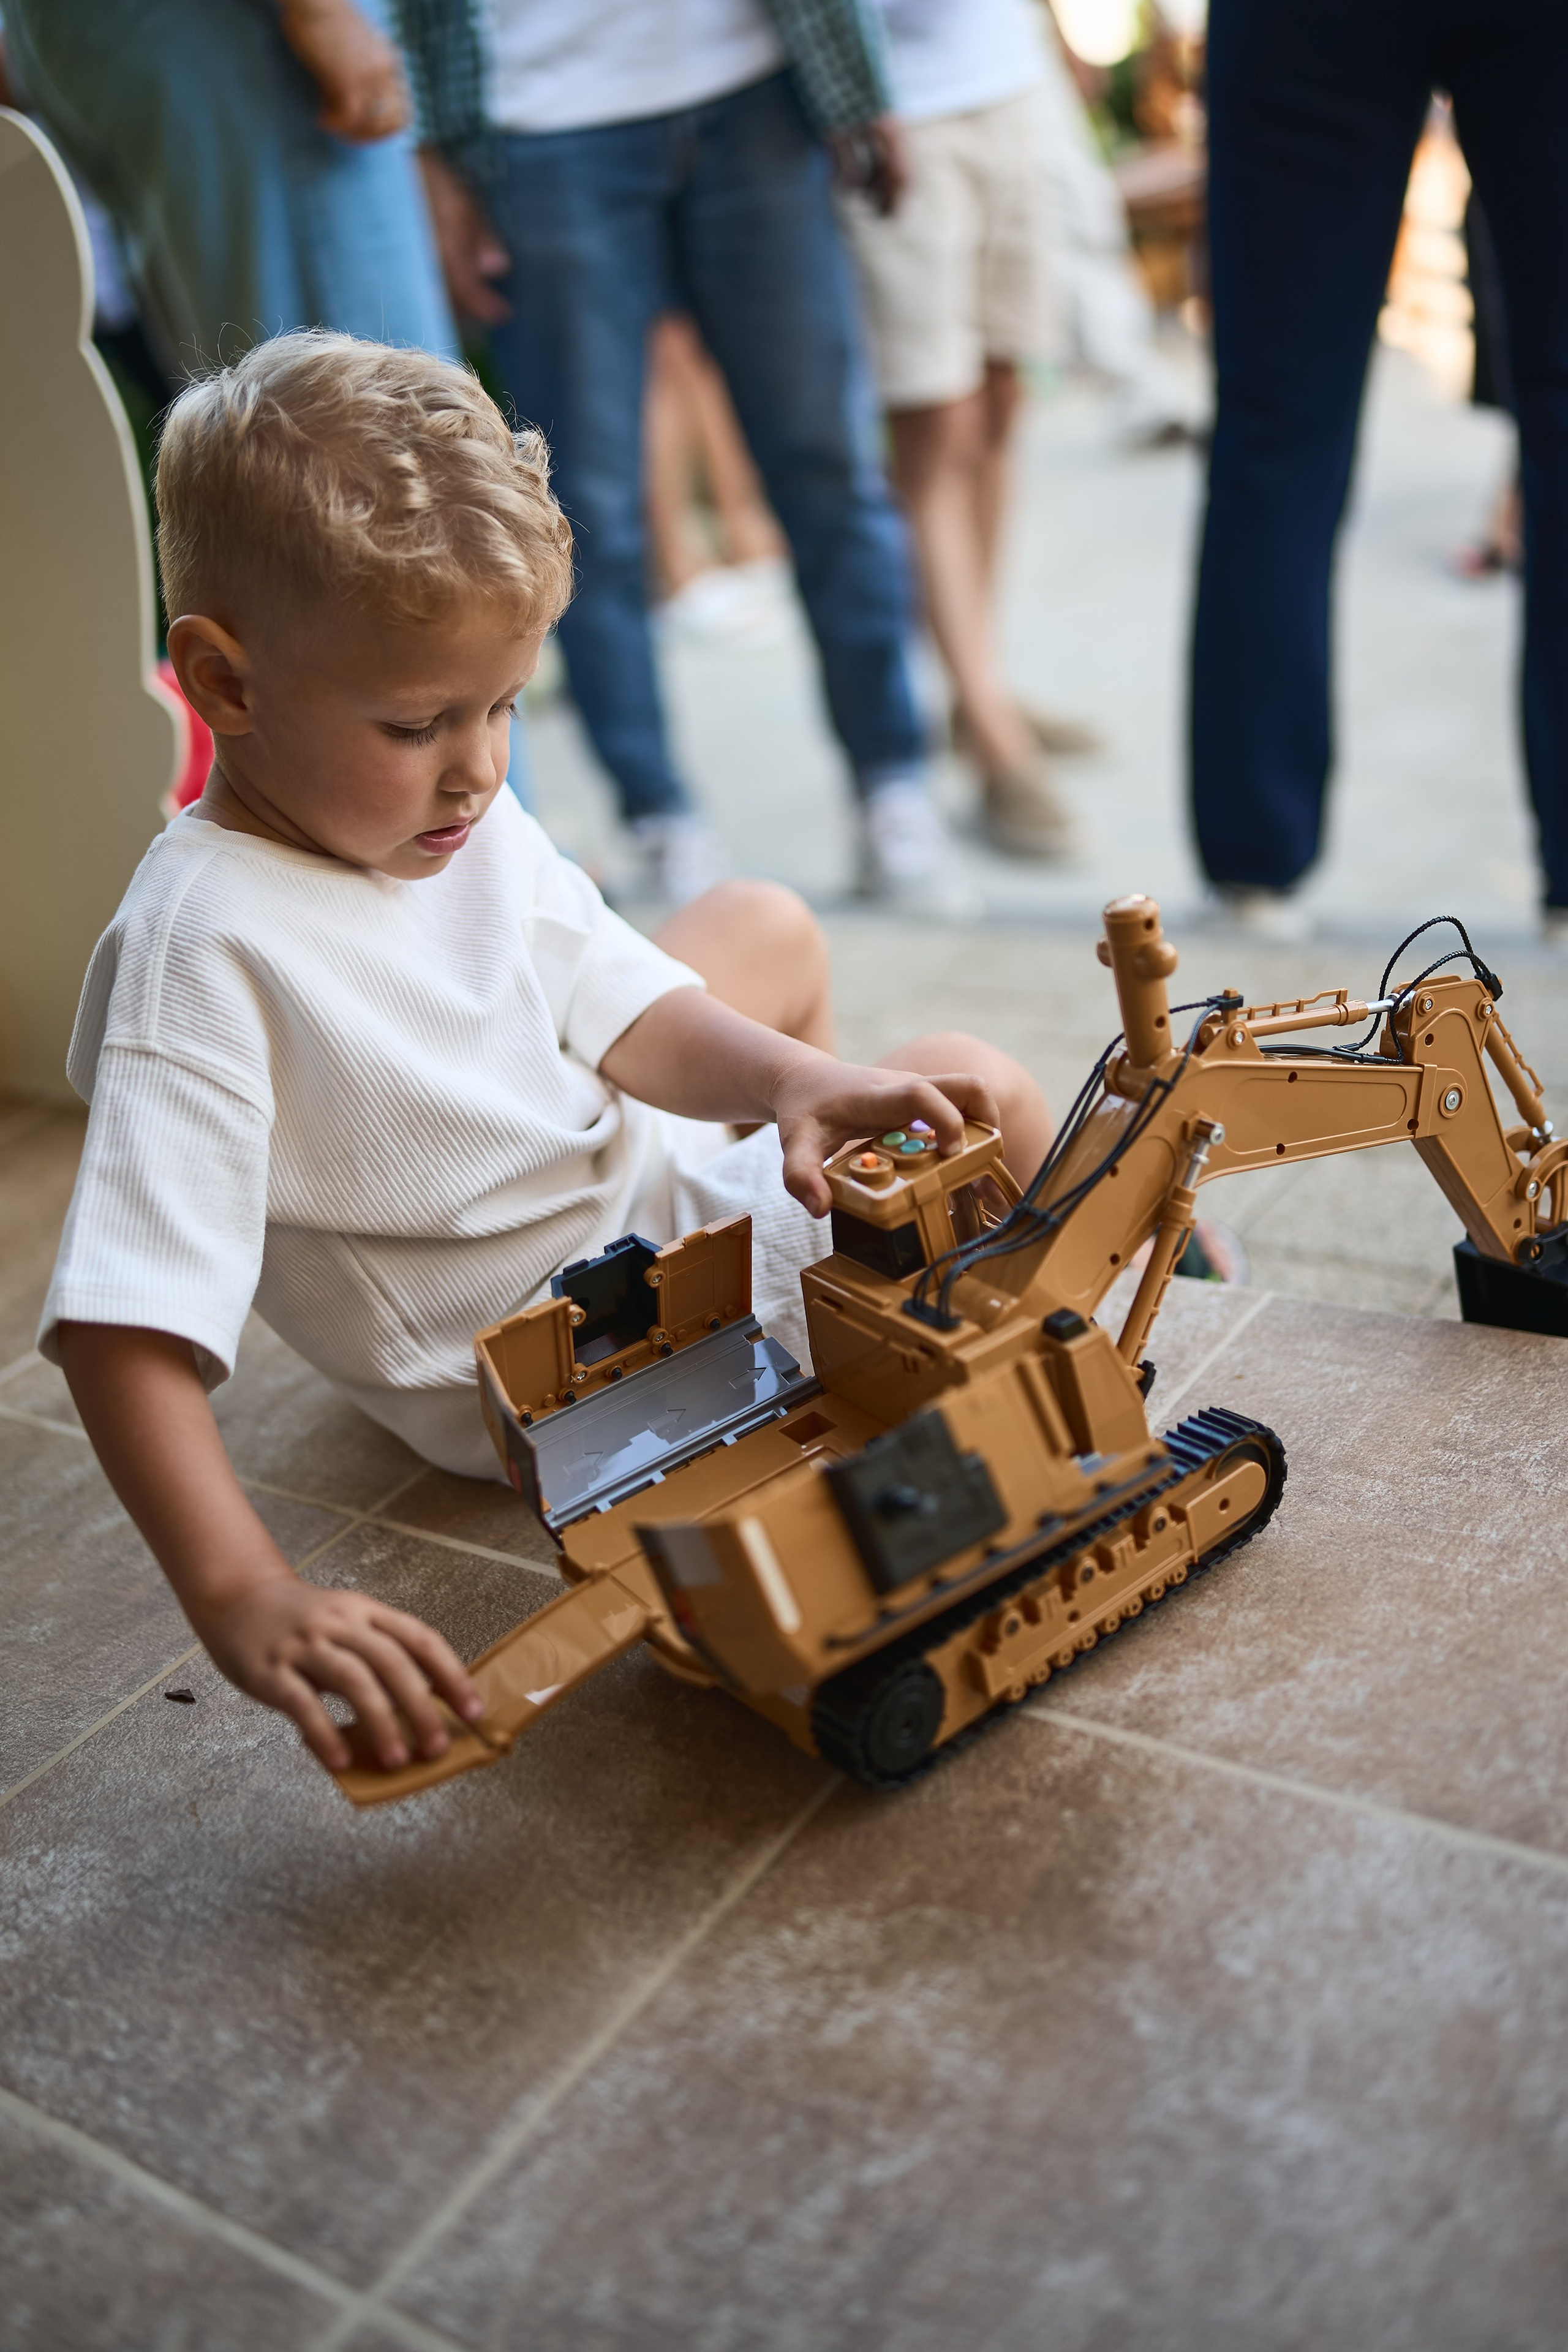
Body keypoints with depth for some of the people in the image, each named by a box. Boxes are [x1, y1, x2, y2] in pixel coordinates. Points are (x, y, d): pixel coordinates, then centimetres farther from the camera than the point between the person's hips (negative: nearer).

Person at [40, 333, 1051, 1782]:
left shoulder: (467, 824, -7)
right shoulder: (204, 949, -32)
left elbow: (633, 1010, -6)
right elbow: (126, 1327, -37)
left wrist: (787, 1083, -28)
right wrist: (244, 1597, -49)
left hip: (629, 1174, 8)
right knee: (971, 1080, -9)